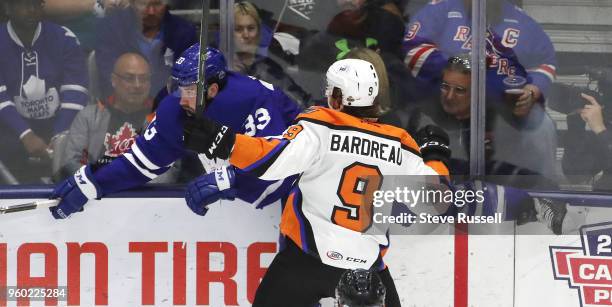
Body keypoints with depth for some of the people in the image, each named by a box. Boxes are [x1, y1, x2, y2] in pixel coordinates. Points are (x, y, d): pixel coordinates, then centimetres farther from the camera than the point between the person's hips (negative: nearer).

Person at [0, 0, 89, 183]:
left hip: (57, 123, 1)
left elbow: (75, 94, -9)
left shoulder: (64, 39, -4)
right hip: (16, 127, -1)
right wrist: (26, 135, -27)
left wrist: (60, 136, -23)